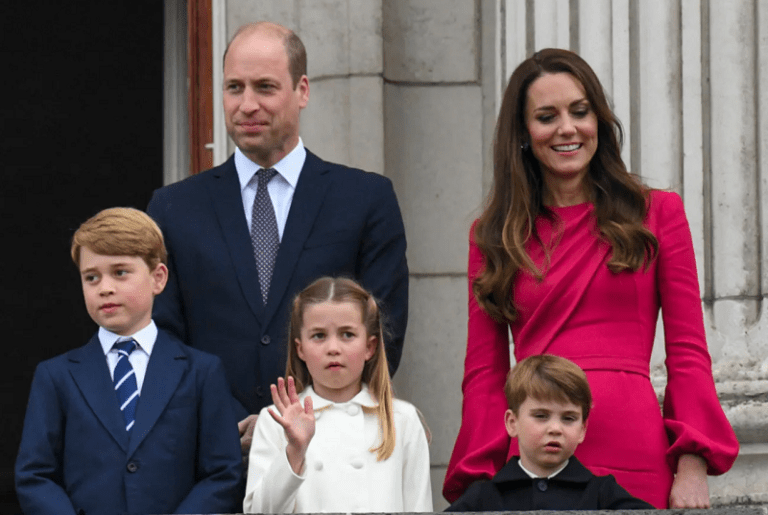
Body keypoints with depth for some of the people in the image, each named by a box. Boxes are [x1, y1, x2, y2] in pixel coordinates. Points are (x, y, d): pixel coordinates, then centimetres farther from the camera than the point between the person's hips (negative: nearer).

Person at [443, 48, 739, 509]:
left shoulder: (658, 212, 9)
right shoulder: (493, 236, 12)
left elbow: (689, 354, 6)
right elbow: (484, 372, 11)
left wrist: (692, 468, -5)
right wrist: (481, 480, -1)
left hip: (635, 462, -1)